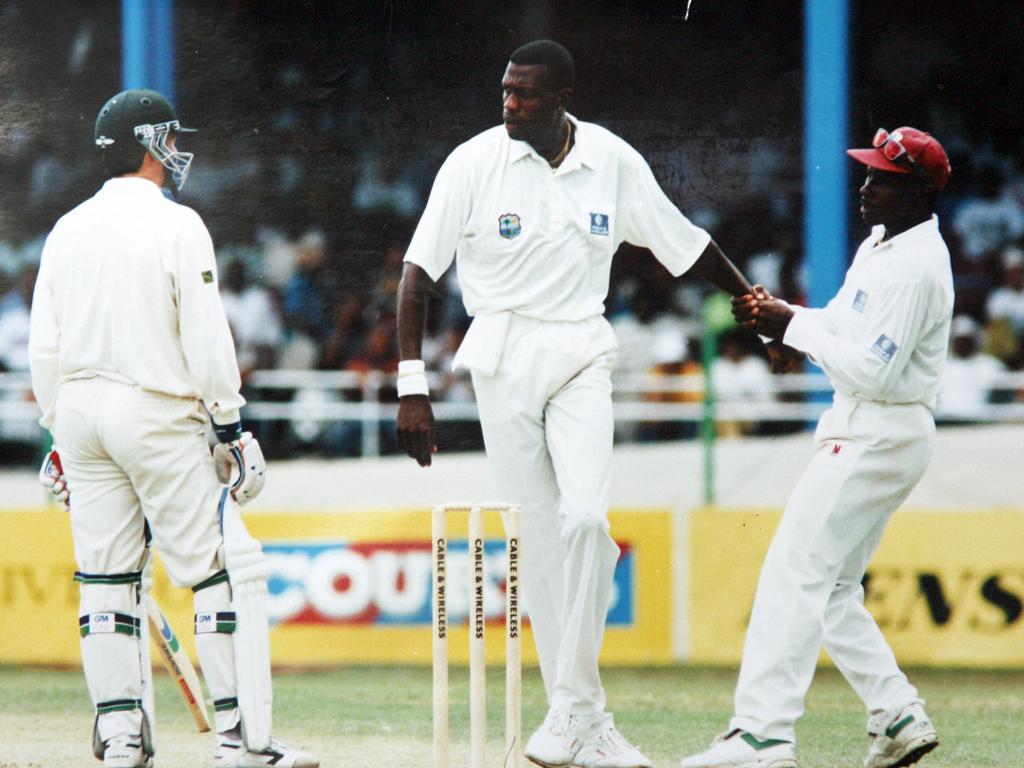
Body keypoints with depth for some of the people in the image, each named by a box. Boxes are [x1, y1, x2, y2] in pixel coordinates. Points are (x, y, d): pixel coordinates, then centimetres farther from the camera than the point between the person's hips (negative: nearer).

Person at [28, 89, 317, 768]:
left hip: (80, 409, 6)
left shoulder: (68, 230, 9)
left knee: (107, 578, 8)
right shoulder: (176, 226, -8)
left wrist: (61, 433, 17)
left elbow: (44, 347, 10)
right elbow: (206, 339, -11)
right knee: (227, 567, -2)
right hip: (157, 414, -6)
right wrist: (232, 426, -4)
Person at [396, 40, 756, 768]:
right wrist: (412, 387, -13)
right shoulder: (475, 163, -7)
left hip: (582, 353, 1)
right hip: (503, 354, -1)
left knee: (585, 517, -17)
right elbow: (419, 273, -7)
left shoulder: (614, 162, -2)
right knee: (541, 533, -1)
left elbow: (687, 245, 9)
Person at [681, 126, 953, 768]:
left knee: (795, 572, -14)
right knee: (832, 589, 13)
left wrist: (794, 329, -15)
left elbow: (872, 370, -23)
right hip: (858, 431, 11)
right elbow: (841, 326, 22)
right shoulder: (881, 244, 14)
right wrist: (778, 313, 4)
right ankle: (899, 716, 15)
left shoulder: (914, 267, -18)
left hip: (881, 437, -11)